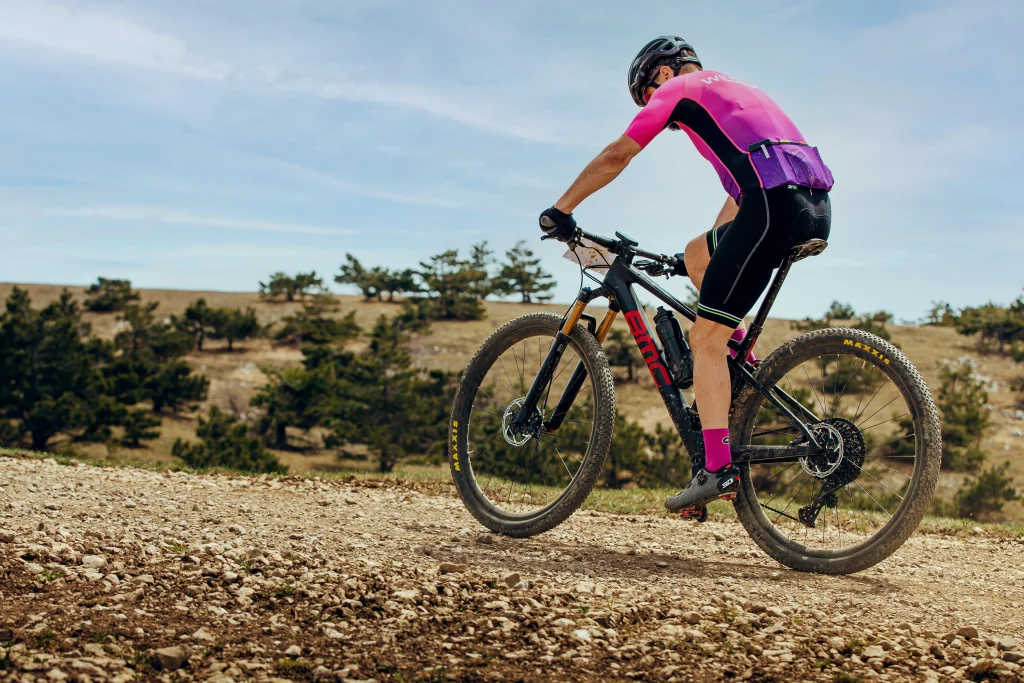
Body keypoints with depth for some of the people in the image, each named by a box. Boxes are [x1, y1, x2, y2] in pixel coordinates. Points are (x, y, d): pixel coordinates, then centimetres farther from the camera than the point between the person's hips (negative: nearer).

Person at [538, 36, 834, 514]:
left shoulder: (678, 89, 12)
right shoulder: (734, 91, 36)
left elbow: (615, 156, 11)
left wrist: (559, 211, 20)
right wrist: (686, 258, 44)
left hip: (775, 204, -9)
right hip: (816, 209, 9)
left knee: (705, 340, -5)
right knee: (698, 256, 28)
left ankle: (717, 469, -10)